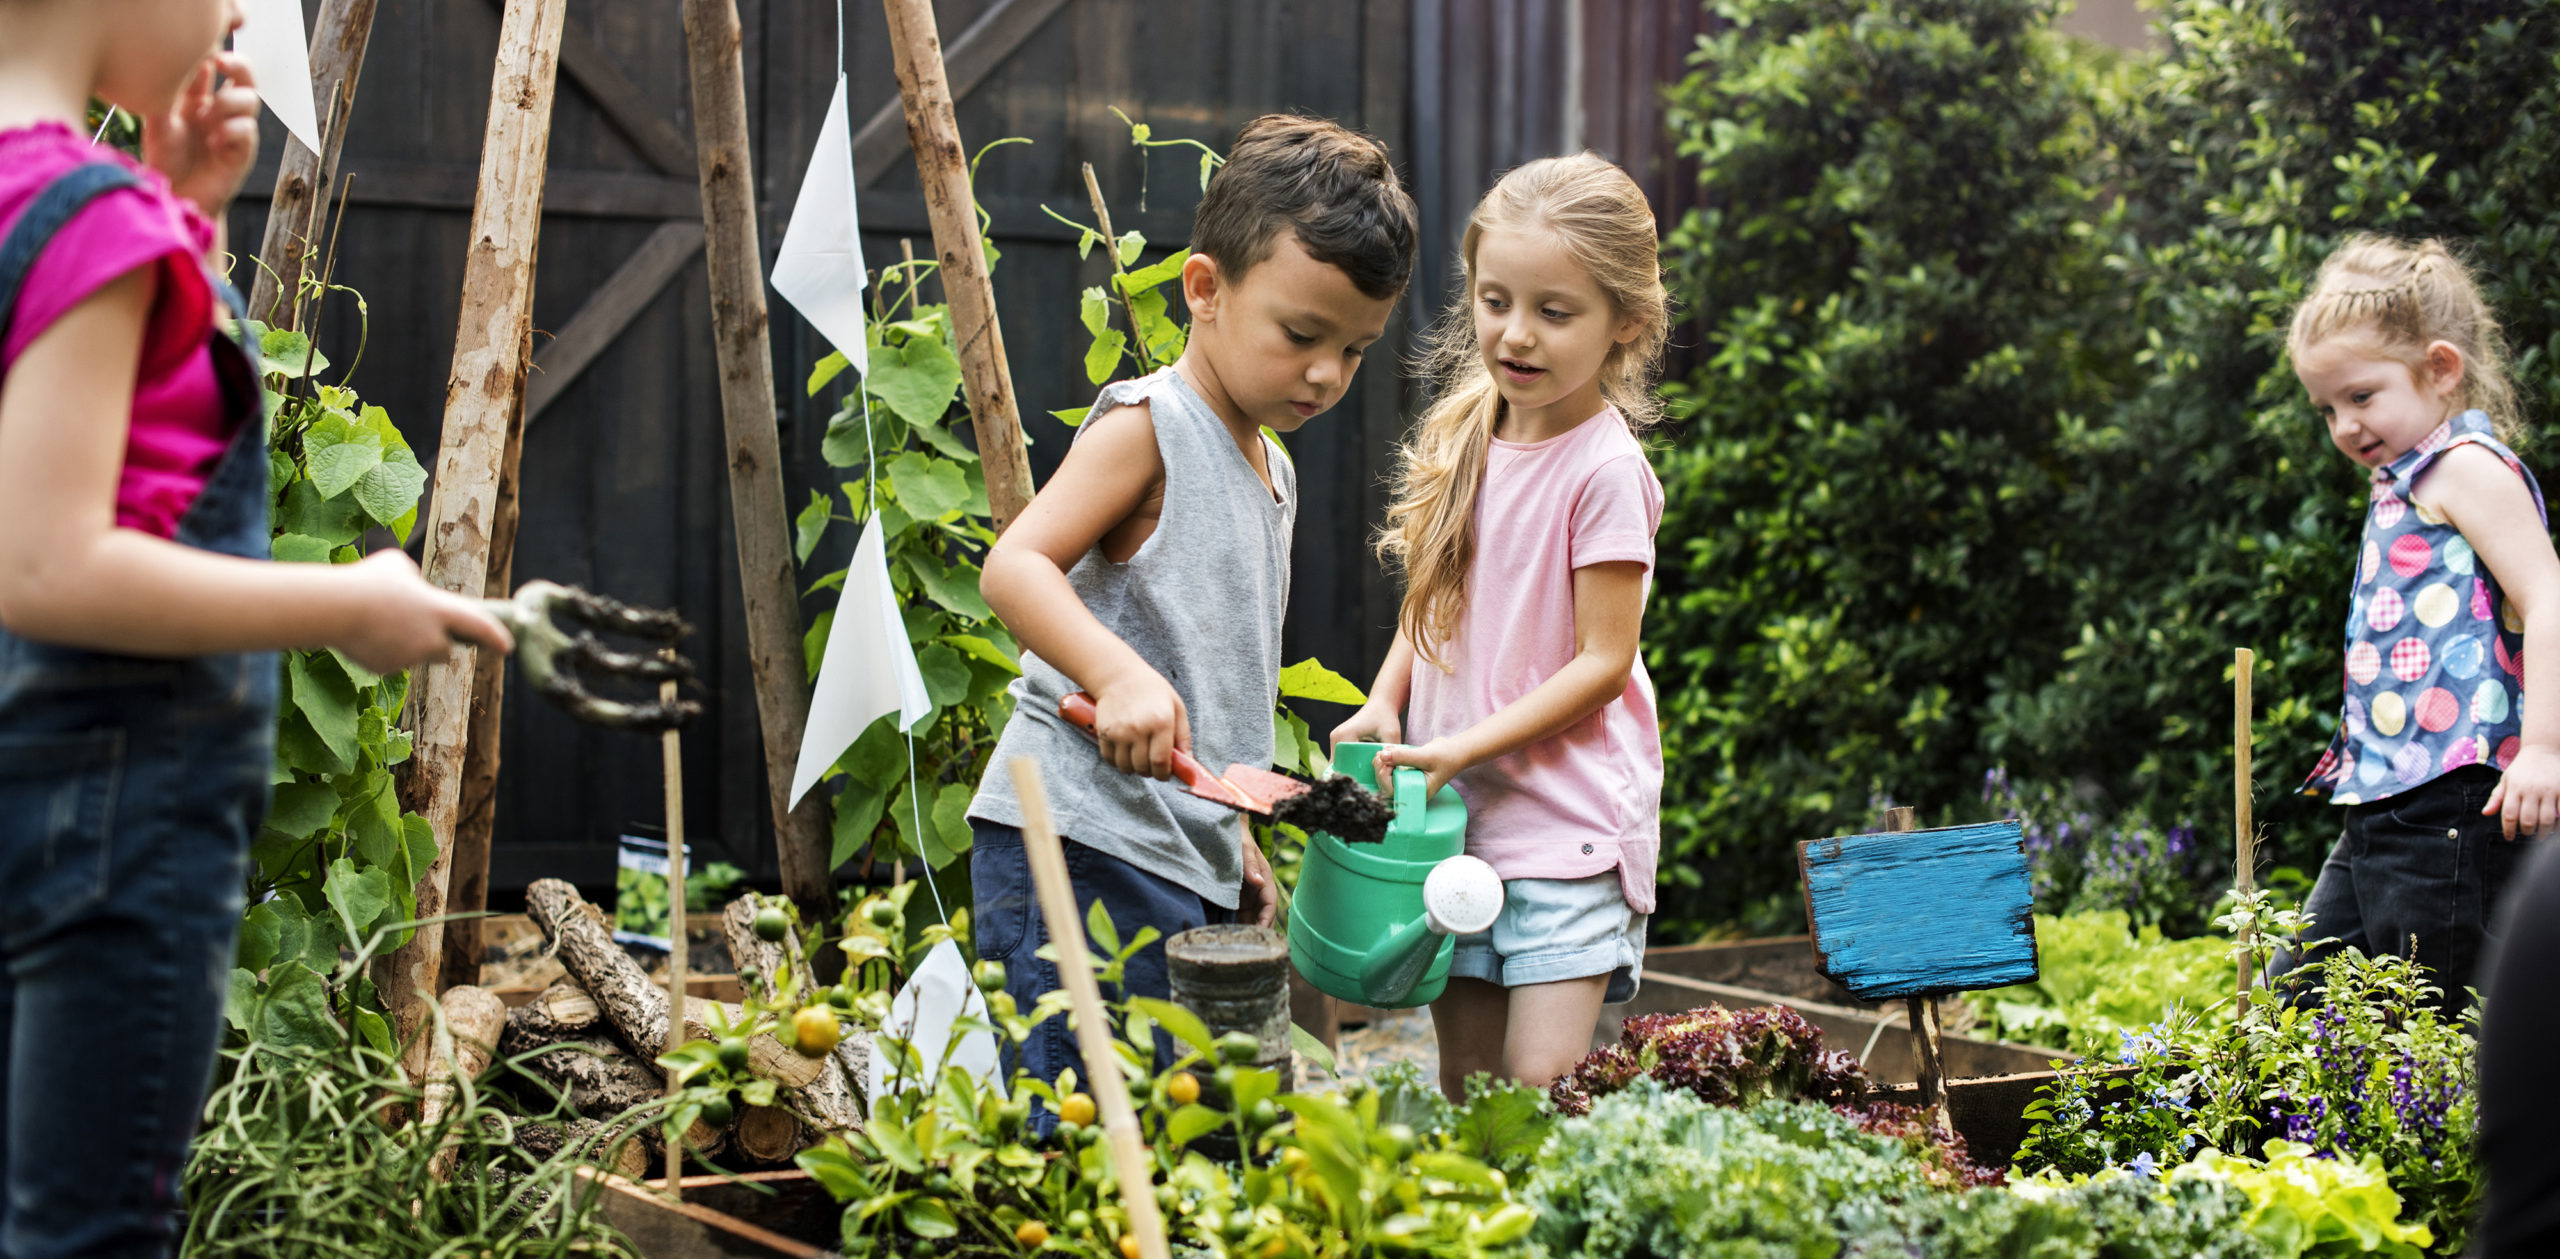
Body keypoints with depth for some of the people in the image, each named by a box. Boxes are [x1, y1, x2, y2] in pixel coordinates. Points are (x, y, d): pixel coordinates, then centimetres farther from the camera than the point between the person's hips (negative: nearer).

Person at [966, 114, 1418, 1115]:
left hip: (1186, 864, 9)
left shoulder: (1270, 470, 20)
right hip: (1085, 851, -9)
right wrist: (1118, 673, -34)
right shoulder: (1146, 426, -7)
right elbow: (1015, 566, -19)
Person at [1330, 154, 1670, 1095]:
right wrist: (1384, 703, 1)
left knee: (1540, 1090, -13)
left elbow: (1603, 661, -13)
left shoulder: (1604, 470, -13)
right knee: (1464, 1088, 9)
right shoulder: (1462, 442, 7)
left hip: (1567, 822, -6)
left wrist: (1467, 747, -18)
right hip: (1451, 811, 6)